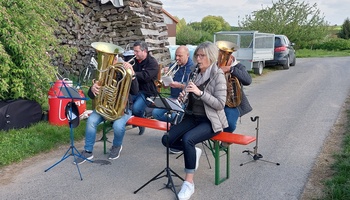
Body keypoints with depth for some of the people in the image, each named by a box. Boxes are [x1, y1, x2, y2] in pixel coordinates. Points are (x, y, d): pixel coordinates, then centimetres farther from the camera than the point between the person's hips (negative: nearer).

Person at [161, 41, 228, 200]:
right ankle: (193, 151, 11)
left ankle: (189, 183, -19)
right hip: (192, 117, 7)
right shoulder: (194, 74, 9)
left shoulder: (218, 75, -10)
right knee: (167, 139, -13)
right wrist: (183, 97, -7)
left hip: (210, 121, -7)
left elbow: (220, 104, -17)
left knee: (187, 139, -33)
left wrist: (200, 92, -26)